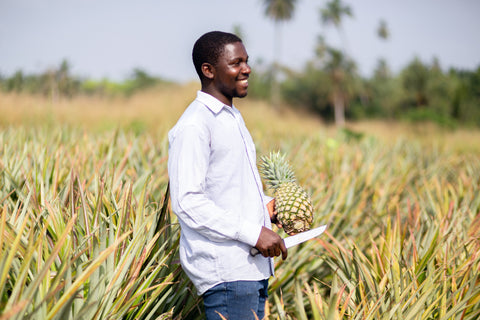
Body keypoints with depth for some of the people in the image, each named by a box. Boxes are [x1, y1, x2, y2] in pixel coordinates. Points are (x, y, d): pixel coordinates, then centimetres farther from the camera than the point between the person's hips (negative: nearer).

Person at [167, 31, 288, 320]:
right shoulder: (194, 126, -13)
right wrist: (253, 233, -21)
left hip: (253, 265, 9)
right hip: (224, 271, -9)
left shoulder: (233, 117, 18)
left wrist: (266, 206, 10)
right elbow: (187, 201, -20)